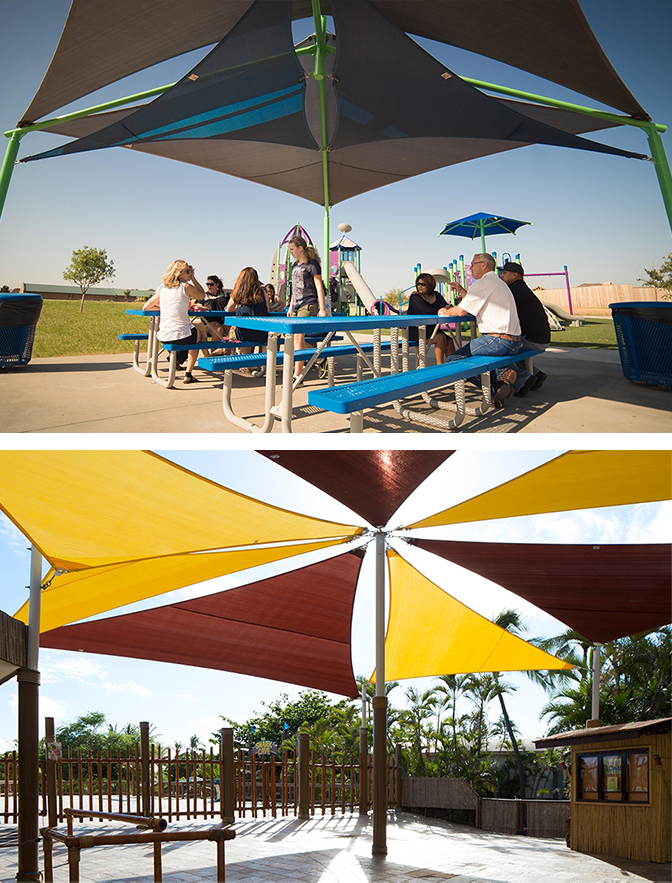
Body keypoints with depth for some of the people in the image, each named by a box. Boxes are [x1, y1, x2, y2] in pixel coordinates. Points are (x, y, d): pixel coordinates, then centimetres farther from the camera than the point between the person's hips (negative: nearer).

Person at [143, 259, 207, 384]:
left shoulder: (163, 289, 10)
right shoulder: (186, 287, -6)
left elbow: (146, 307, 16)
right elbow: (202, 295, 13)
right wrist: (193, 278, 15)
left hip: (163, 337, 6)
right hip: (180, 335, -6)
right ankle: (188, 373, 26)